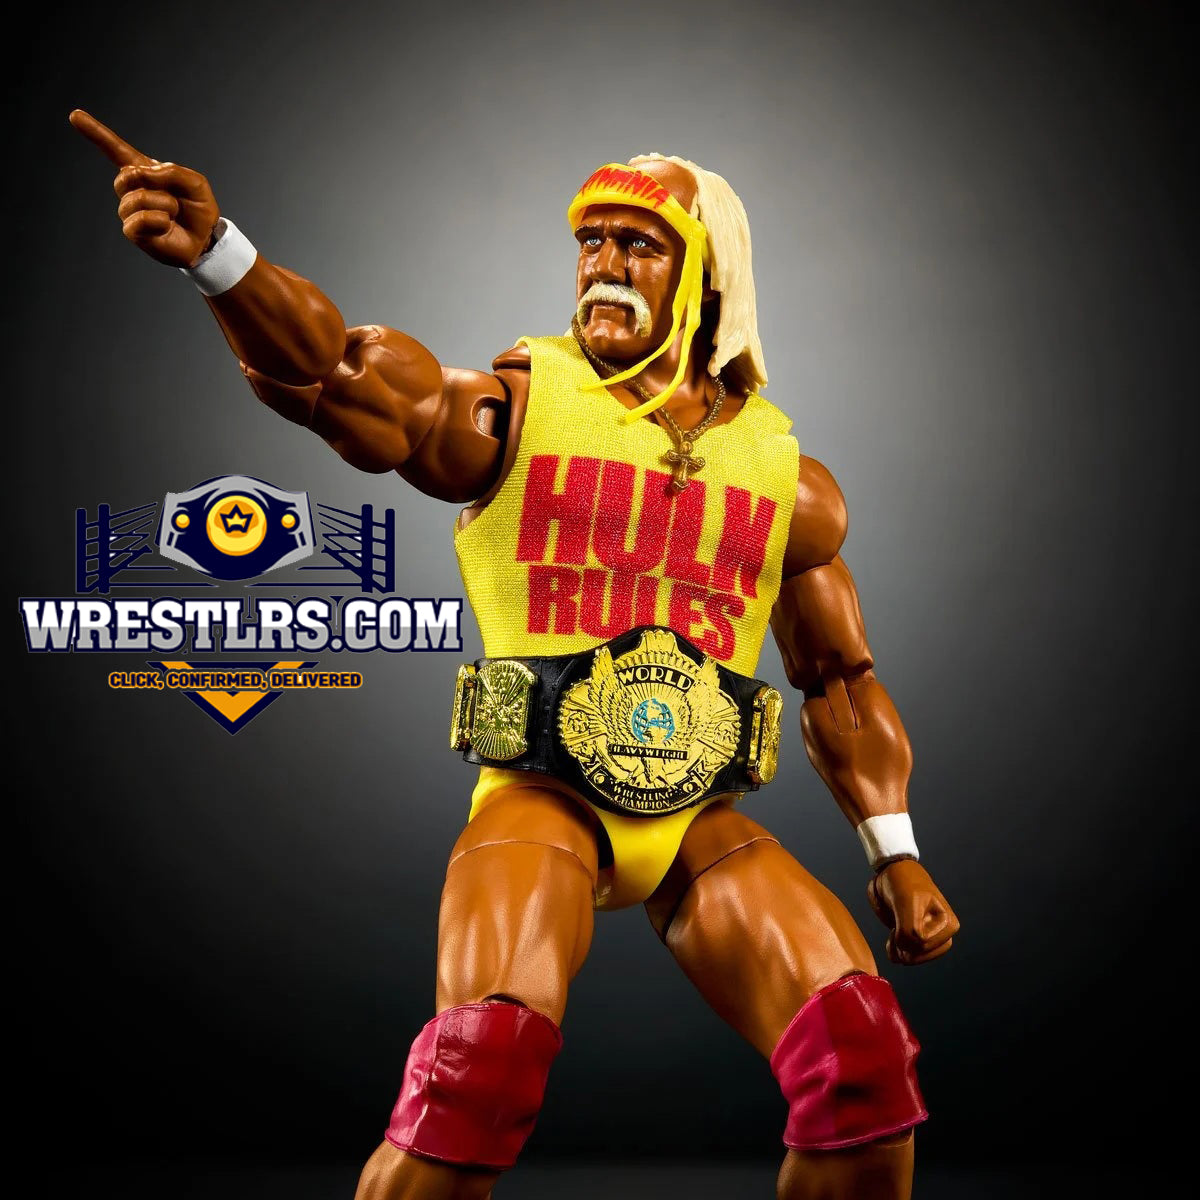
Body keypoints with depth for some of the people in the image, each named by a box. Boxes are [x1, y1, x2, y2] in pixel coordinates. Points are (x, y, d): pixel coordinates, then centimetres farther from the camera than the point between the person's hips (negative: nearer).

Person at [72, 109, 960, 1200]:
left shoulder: (787, 475, 9)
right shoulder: (511, 411, -1)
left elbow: (841, 678, 18)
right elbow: (338, 373, -21)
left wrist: (895, 854, 12)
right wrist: (217, 254, -39)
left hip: (702, 821, 3)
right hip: (544, 799, -3)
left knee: (862, 1060, -12)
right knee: (485, 1060, -26)